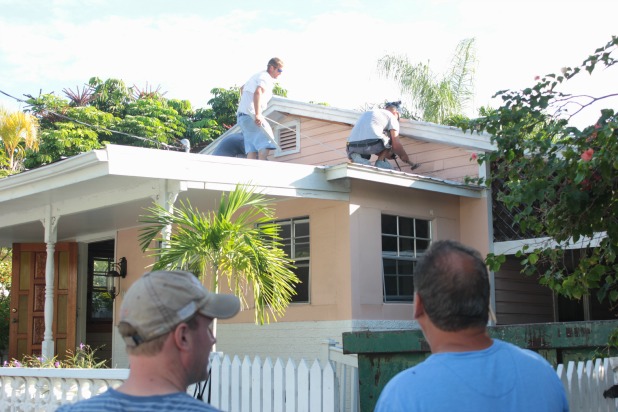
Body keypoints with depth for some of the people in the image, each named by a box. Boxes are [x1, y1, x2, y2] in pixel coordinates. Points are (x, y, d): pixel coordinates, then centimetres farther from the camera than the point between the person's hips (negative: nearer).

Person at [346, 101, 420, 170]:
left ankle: (357, 157, 6)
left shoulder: (367, 113, 35)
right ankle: (380, 161, 12)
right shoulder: (392, 117, 15)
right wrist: (408, 161, 22)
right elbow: (396, 145, 6)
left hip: (352, 147, 5)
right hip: (371, 144, -5)